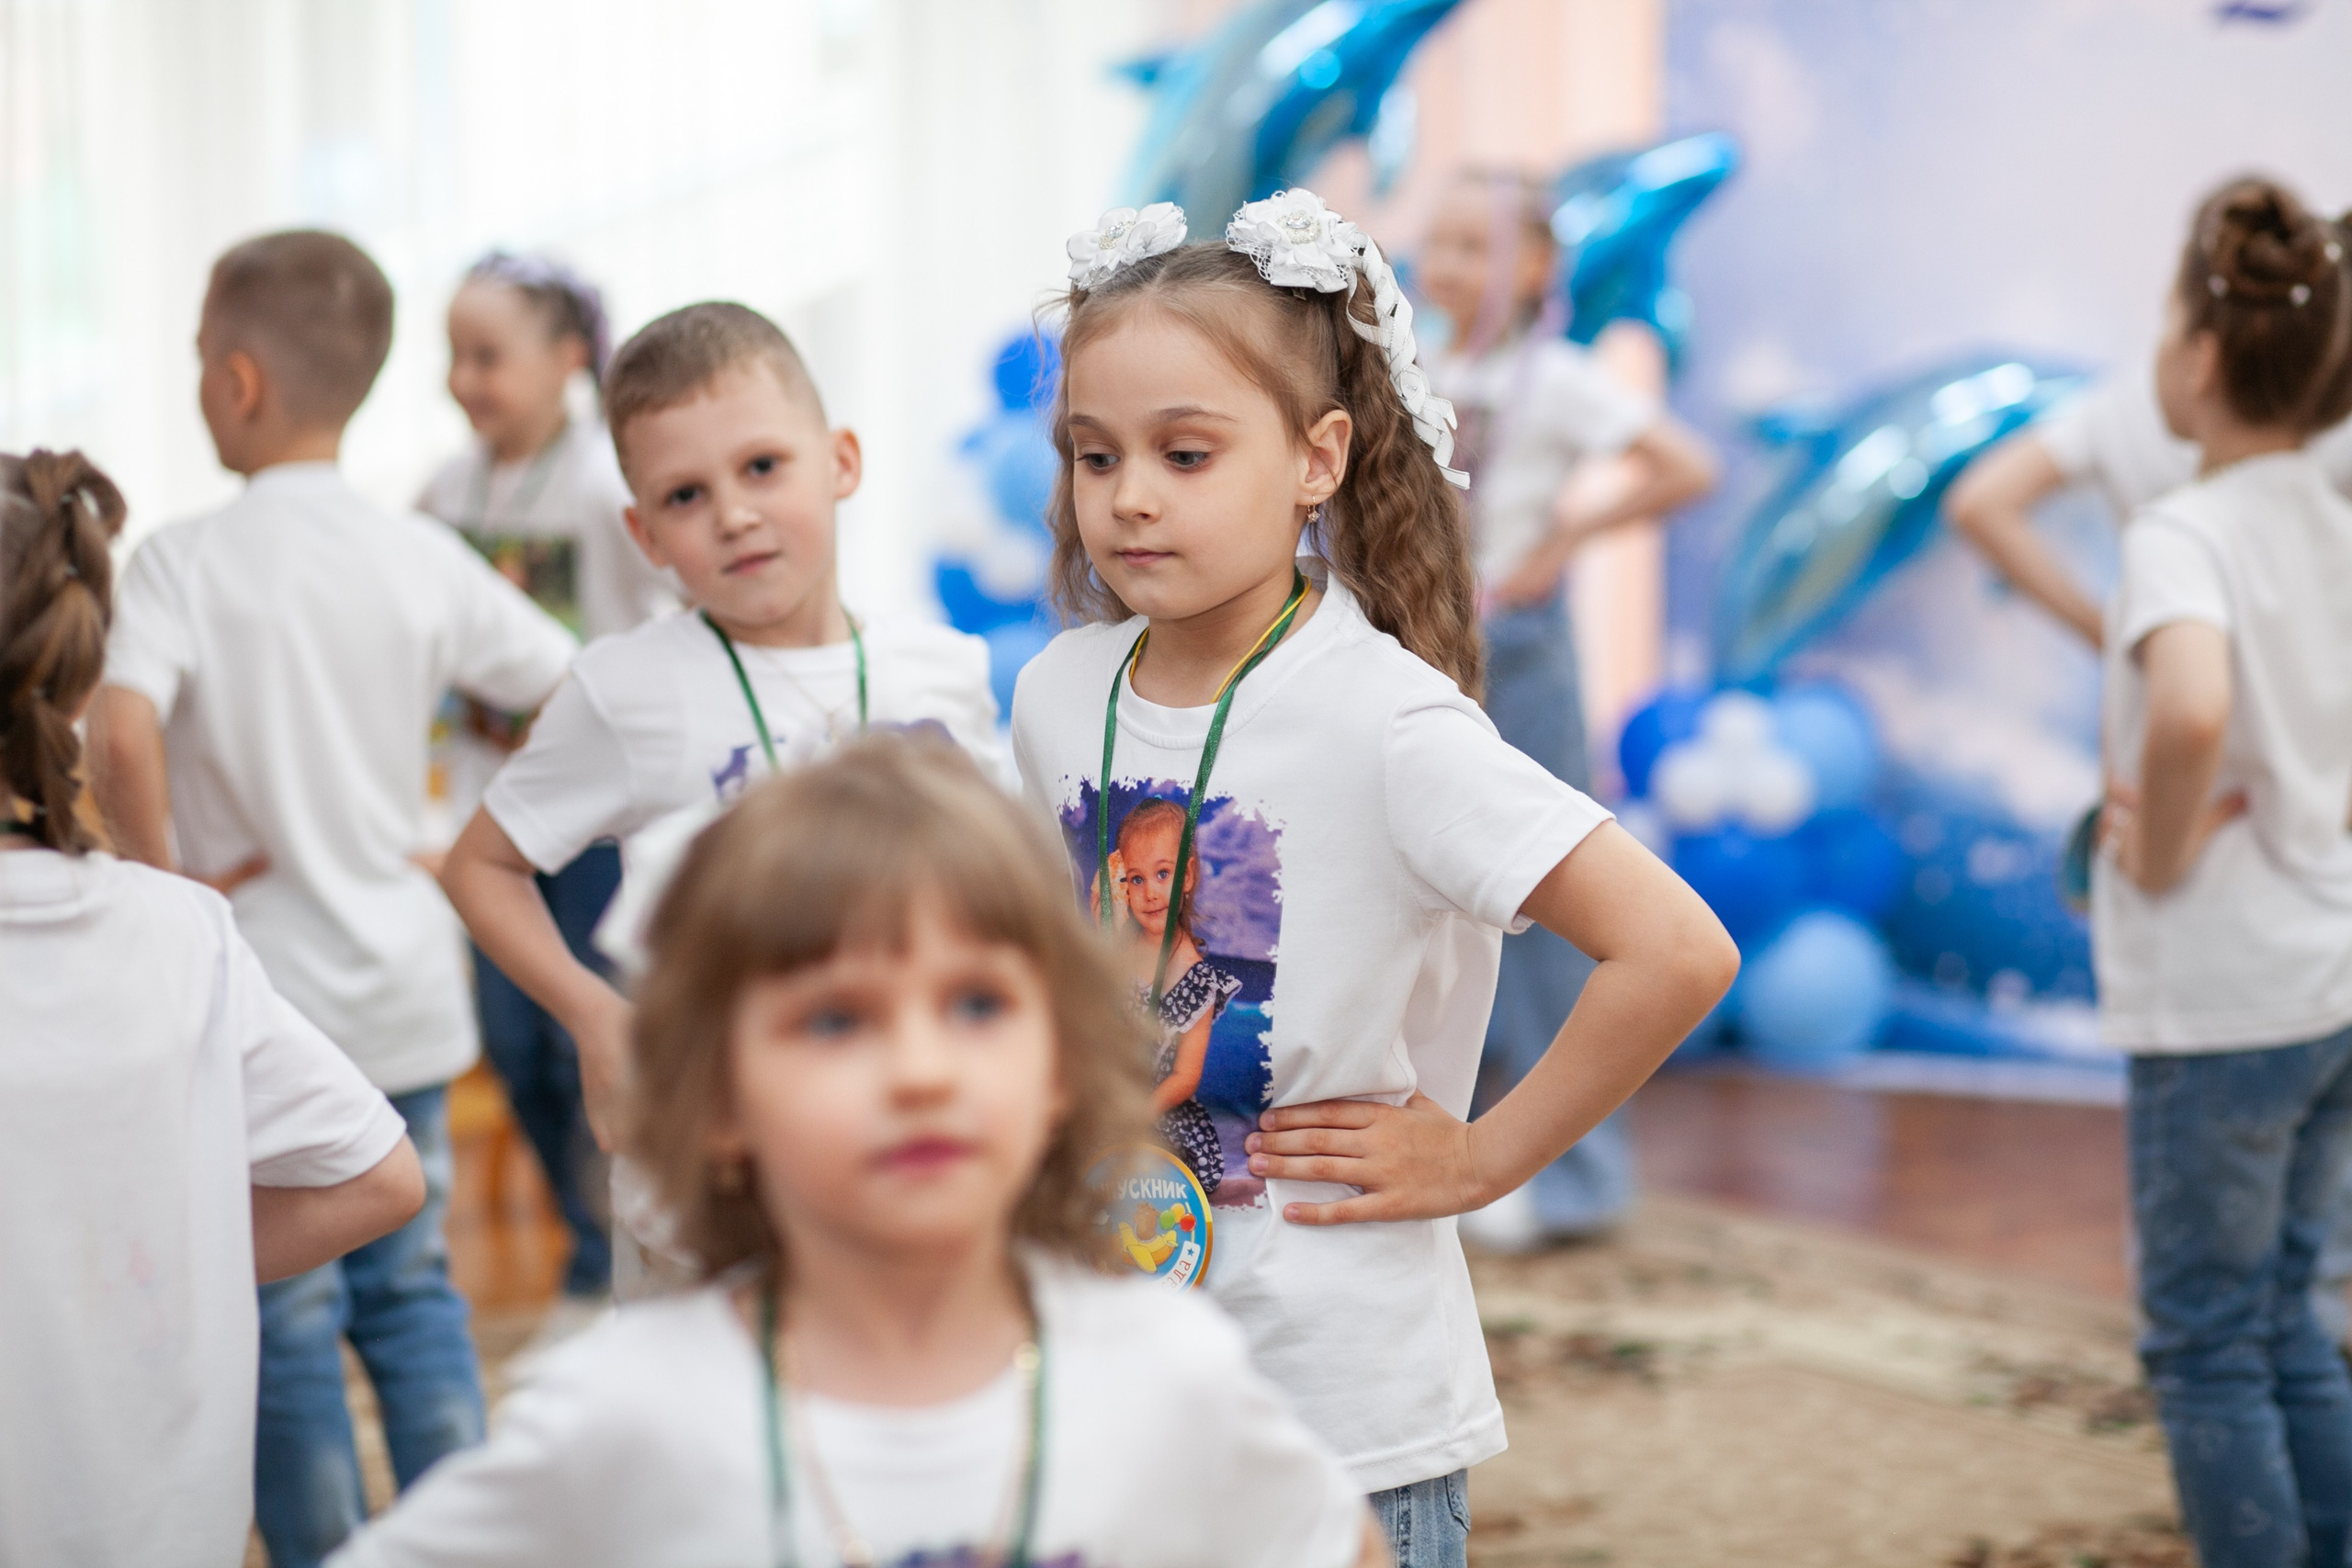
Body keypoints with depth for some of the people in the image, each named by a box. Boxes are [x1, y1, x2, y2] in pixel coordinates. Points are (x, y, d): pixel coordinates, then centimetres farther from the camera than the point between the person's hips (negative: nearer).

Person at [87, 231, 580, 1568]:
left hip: (262, 999, -4)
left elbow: (124, 734, -29)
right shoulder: (426, 562, -2)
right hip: (405, 990, 4)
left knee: (286, 1319, 7)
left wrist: (166, 878, -15)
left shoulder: (185, 562, -12)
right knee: (413, 1286, 17)